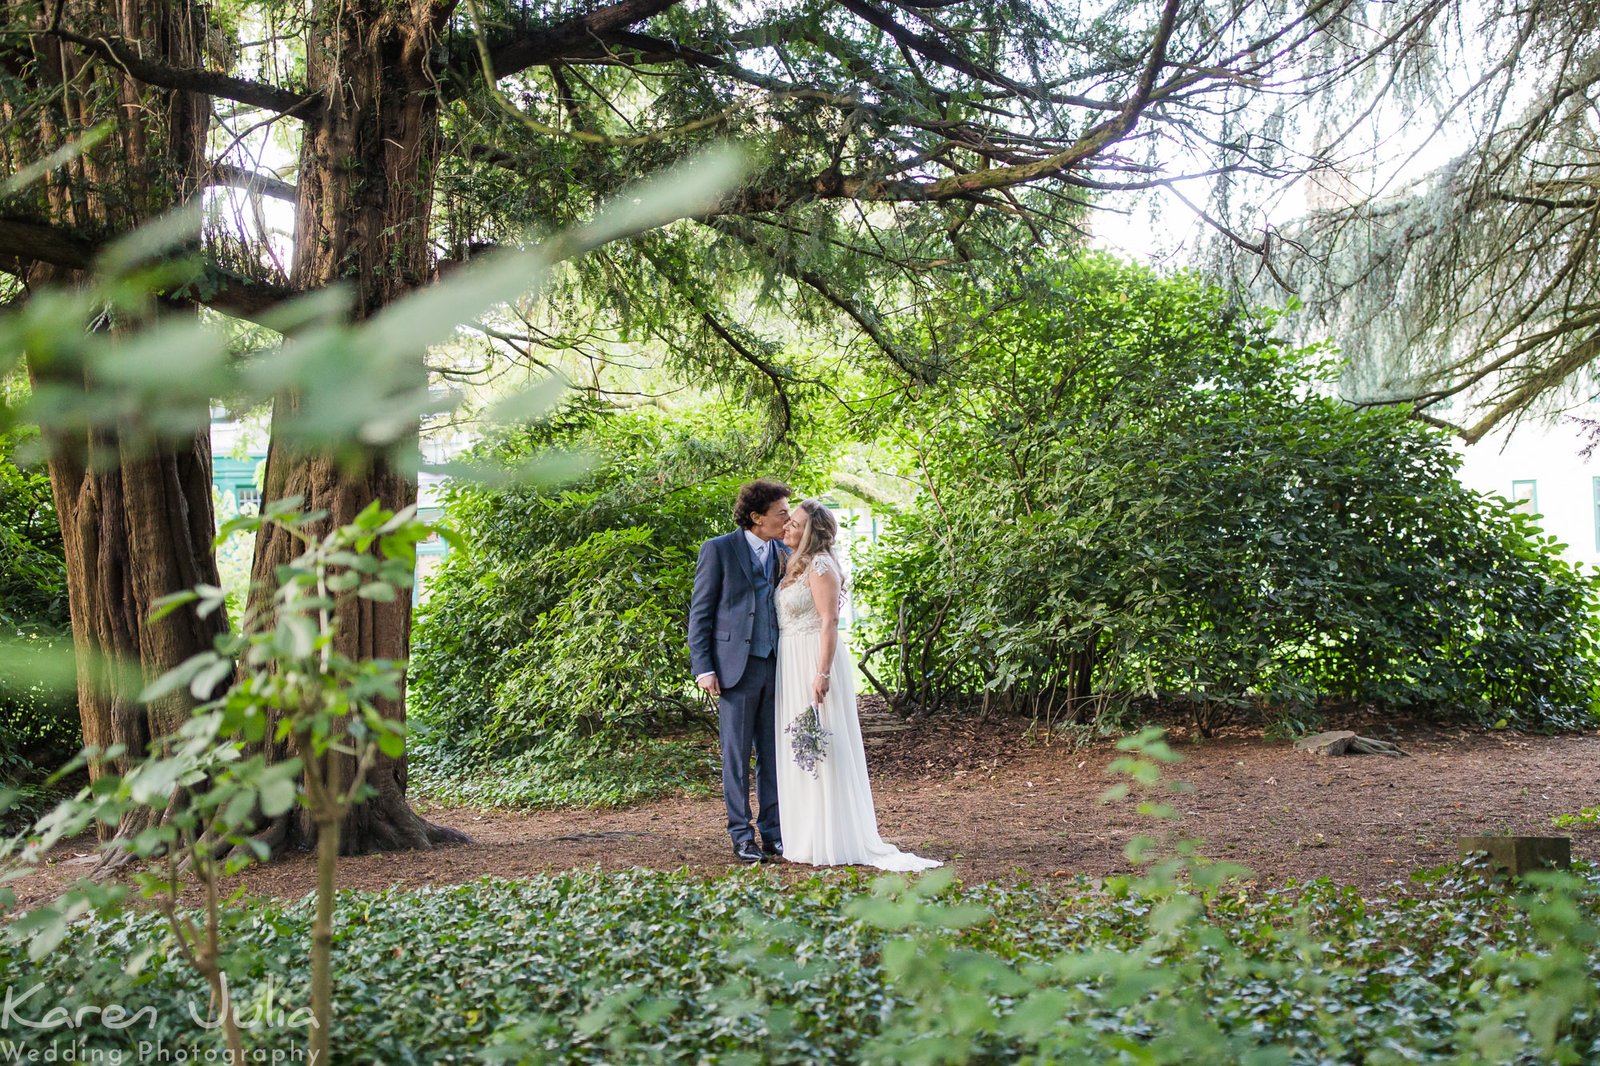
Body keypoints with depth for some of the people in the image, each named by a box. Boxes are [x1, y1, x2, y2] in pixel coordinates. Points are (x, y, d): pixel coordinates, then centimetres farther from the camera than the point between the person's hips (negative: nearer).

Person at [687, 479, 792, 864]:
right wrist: (703, 668, -10)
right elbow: (700, 613, -3)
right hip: (736, 667, -4)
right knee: (737, 756, 1)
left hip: (776, 668, 4)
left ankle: (774, 832, 16)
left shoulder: (784, 554, 11)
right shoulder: (718, 550, -3)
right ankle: (742, 836, 9)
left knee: (773, 754, 8)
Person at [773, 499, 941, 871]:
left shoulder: (820, 566, -13)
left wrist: (822, 673, -25)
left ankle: (832, 843, -1)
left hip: (814, 660, -10)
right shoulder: (797, 565, 15)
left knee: (819, 749, -6)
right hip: (792, 665, 10)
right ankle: (811, 837, 19)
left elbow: (829, 622, -19)